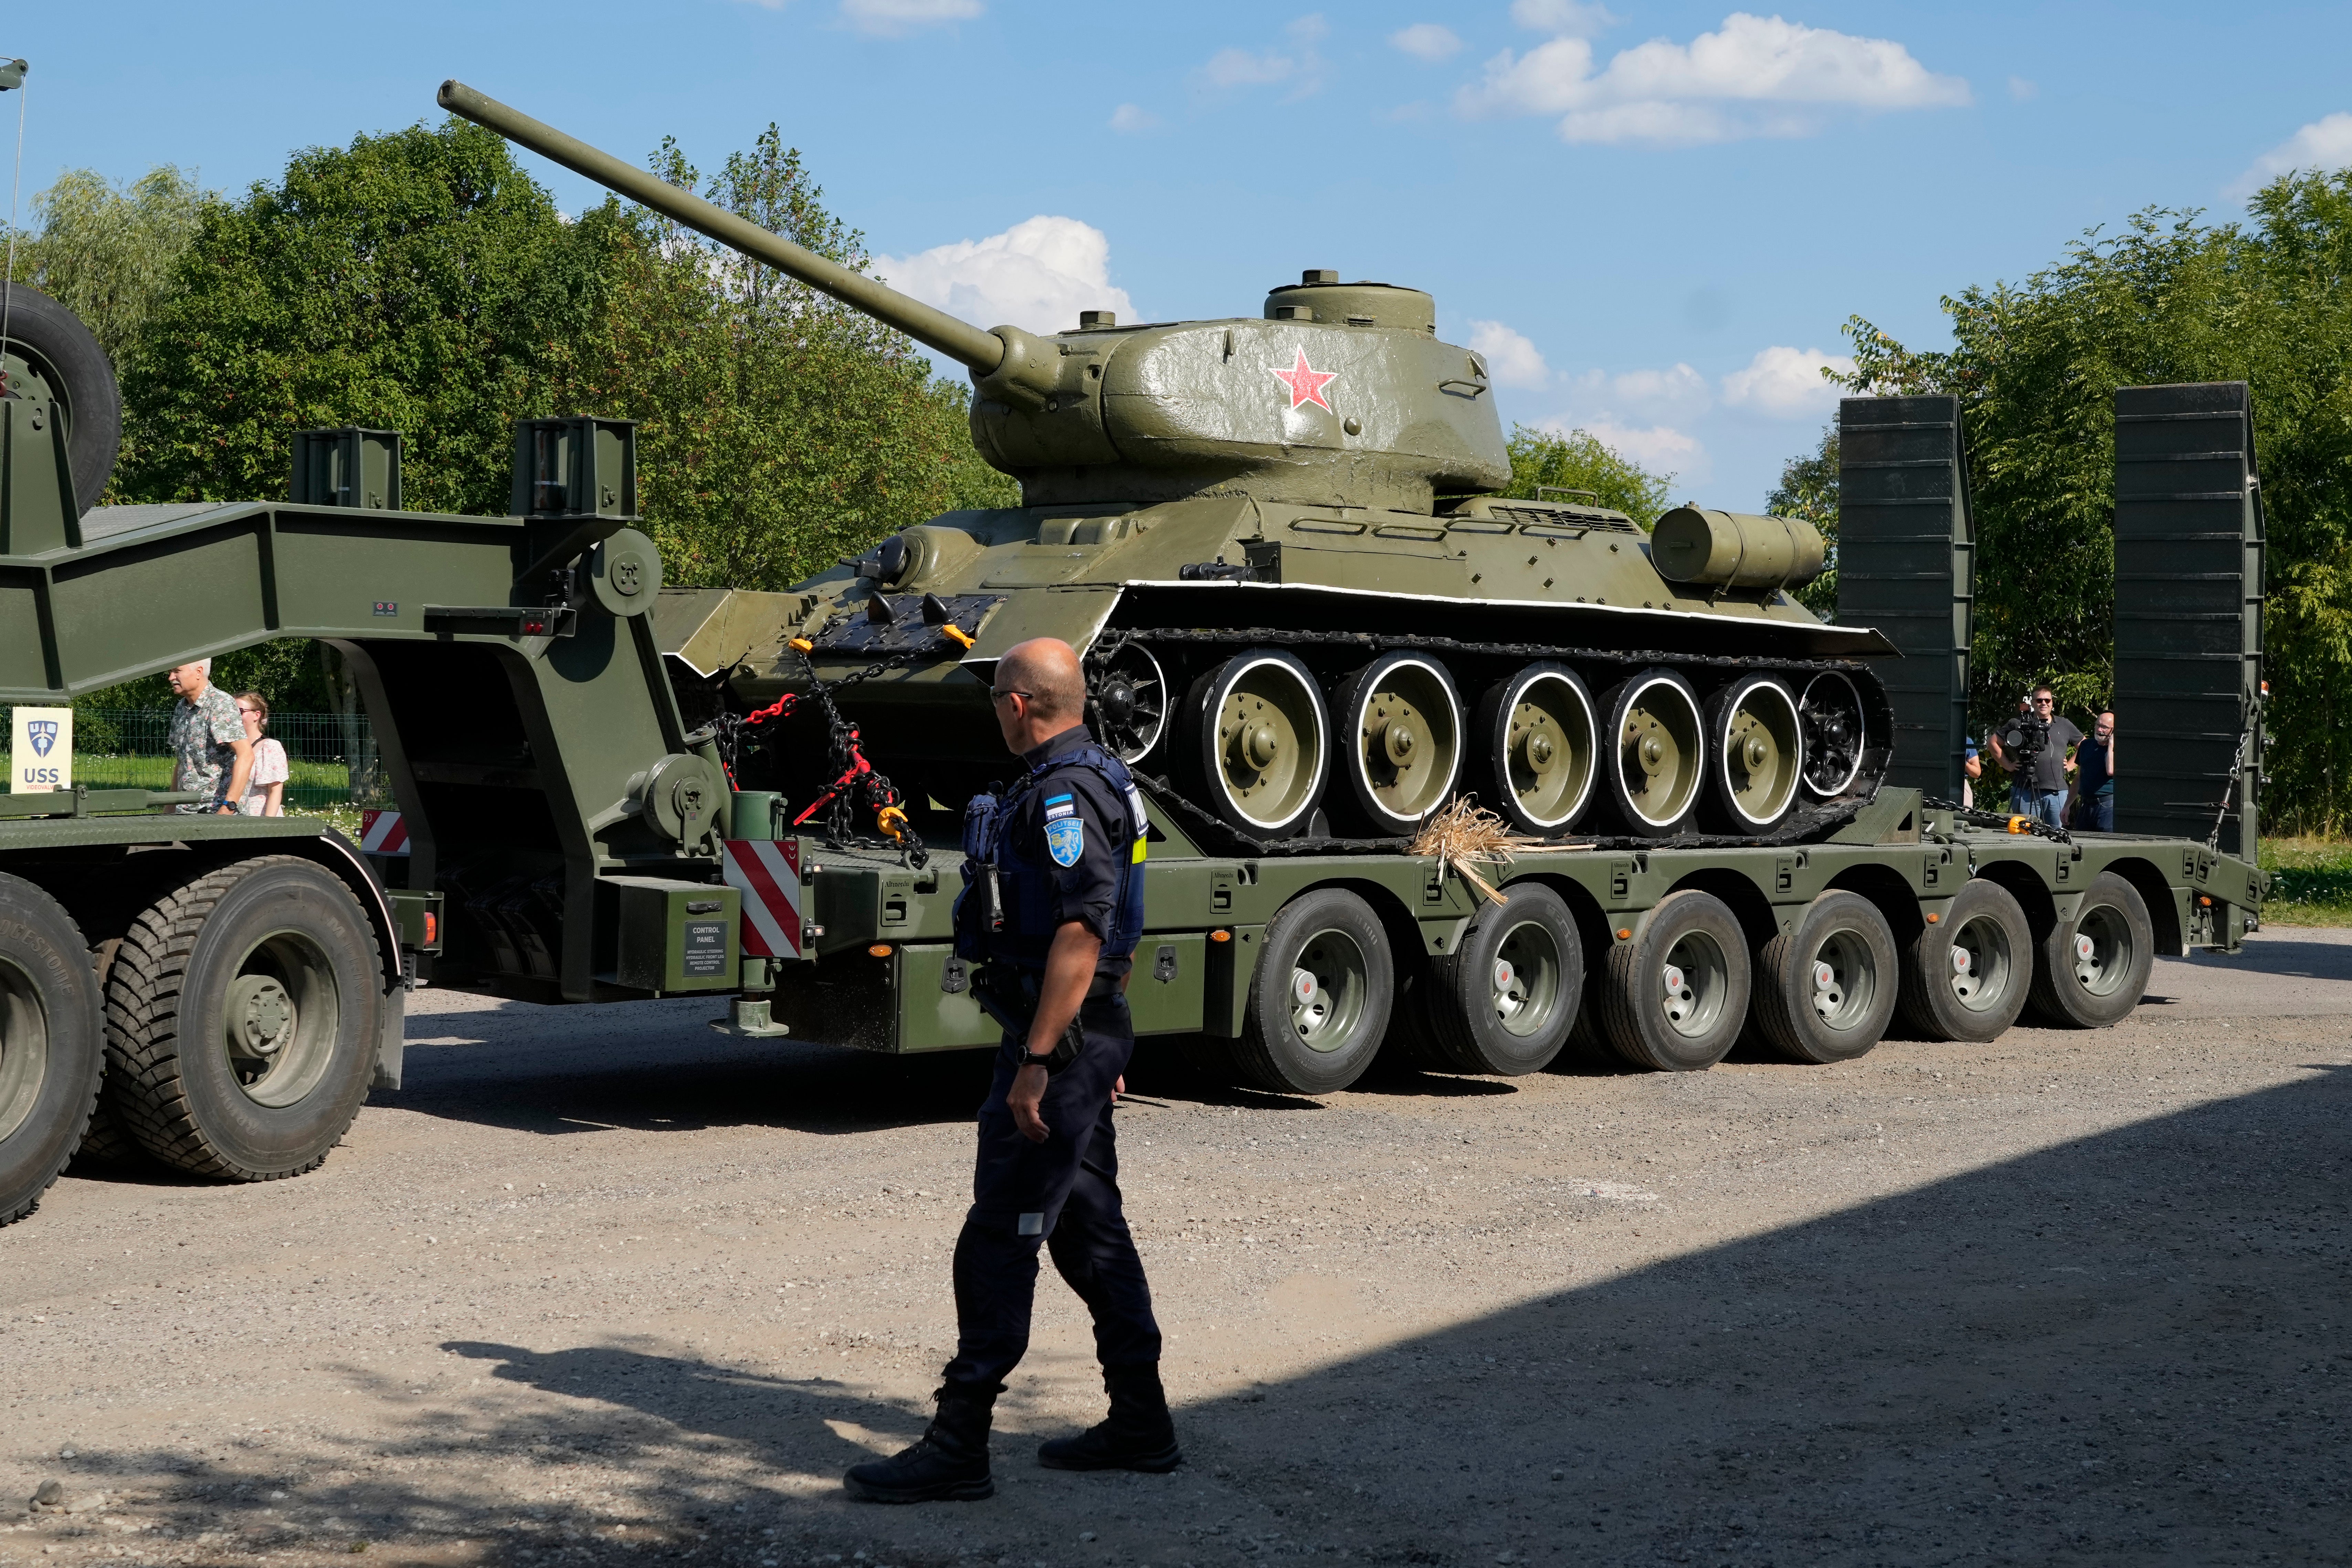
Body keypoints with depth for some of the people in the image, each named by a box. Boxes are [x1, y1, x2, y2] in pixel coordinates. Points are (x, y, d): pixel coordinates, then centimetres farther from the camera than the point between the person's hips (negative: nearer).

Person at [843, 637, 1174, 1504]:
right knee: (1089, 1226, 16)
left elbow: (1081, 932, -26)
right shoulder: (1097, 778, 16)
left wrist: (1036, 1060, -27)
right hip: (1087, 1030, 11)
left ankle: (958, 1448, -5)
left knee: (998, 1239, -8)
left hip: (1059, 1036, -11)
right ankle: (1141, 1424, 23)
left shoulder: (1065, 793, -17)